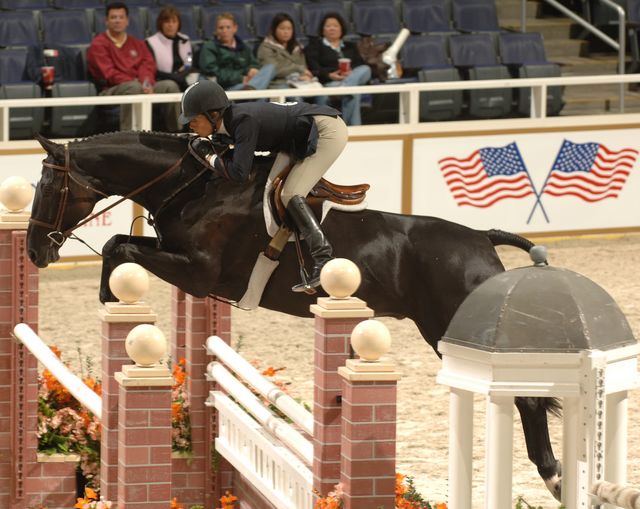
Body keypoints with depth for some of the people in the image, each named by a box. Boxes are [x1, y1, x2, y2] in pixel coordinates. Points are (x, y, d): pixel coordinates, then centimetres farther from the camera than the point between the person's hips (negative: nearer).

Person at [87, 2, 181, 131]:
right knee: (134, 87, -39)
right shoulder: (98, 45, 4)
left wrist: (147, 85, -17)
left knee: (170, 86, -19)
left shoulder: (138, 44, 21)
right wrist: (134, 82, -21)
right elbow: (109, 74, -8)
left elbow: (147, 66, 6)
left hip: (141, 87, 5)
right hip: (111, 90, -5)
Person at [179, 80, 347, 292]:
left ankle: (324, 261, -26)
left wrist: (209, 155, -14)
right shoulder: (231, 119, 3)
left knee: (291, 195, -17)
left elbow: (239, 172, -28)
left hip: (327, 130, -11)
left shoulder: (244, 121, -24)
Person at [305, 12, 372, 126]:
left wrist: (351, 73, -11)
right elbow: (313, 68, 1)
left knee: (366, 69, -31)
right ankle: (354, 127, -49)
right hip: (330, 82, -4)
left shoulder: (350, 46, 32)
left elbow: (361, 65, 15)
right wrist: (329, 75, -20)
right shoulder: (315, 46, 19)